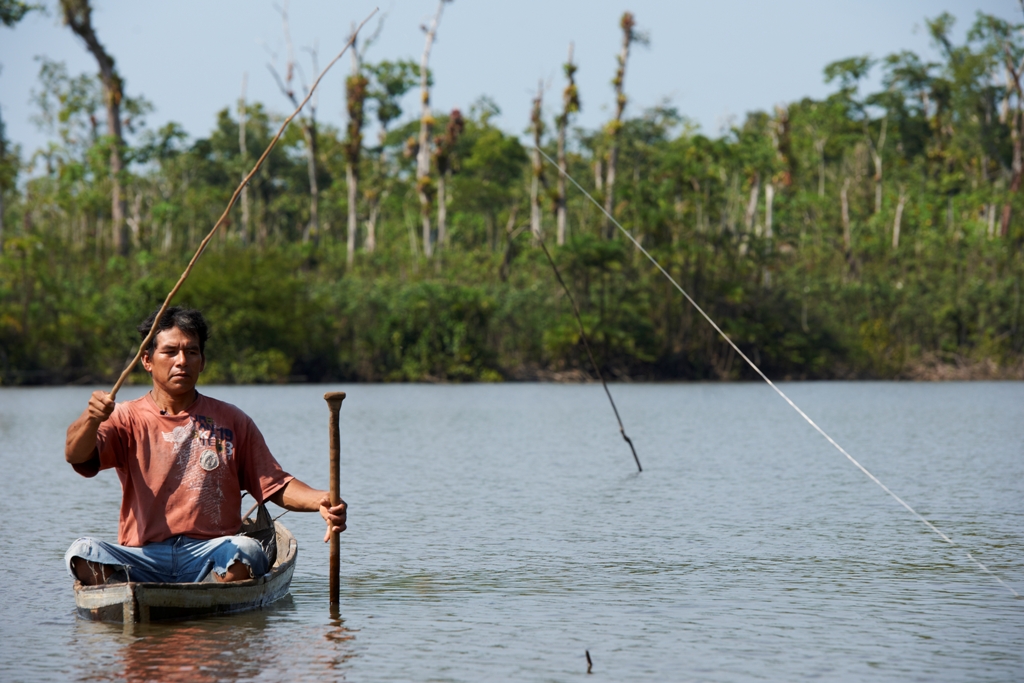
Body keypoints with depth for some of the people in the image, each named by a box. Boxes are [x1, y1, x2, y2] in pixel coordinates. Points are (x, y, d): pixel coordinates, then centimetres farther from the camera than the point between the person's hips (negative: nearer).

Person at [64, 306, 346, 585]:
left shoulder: (230, 421, 15)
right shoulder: (127, 418, 10)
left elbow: (275, 485, 12)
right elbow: (76, 456, -8)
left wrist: (320, 501, -10)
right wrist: (91, 418, -32)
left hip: (211, 557, 0)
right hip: (143, 559, 0)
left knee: (246, 550, -32)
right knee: (83, 552, -28)